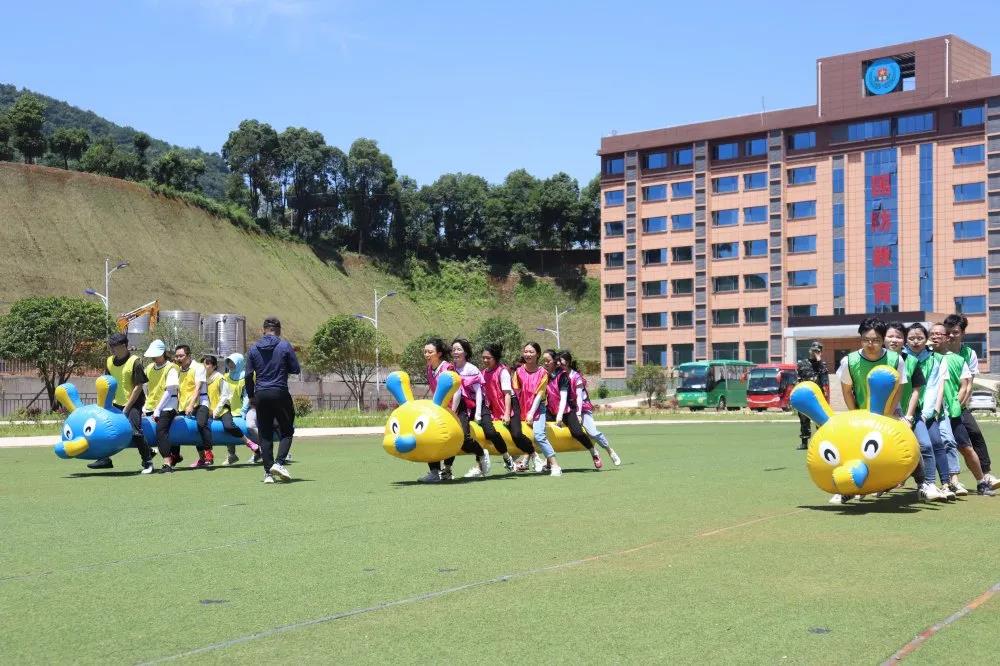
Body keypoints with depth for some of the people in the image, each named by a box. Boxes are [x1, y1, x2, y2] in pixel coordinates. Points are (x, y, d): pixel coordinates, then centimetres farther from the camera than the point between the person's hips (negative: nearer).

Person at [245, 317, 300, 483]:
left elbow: (249, 375, 4)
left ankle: (268, 472, 4)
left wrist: (251, 396, 14)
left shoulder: (253, 348, 4)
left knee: (265, 435, 7)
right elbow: (296, 369, -1)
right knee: (287, 431, 9)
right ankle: (279, 463, -9)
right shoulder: (284, 346, -4)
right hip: (280, 394, -3)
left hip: (261, 395, 3)